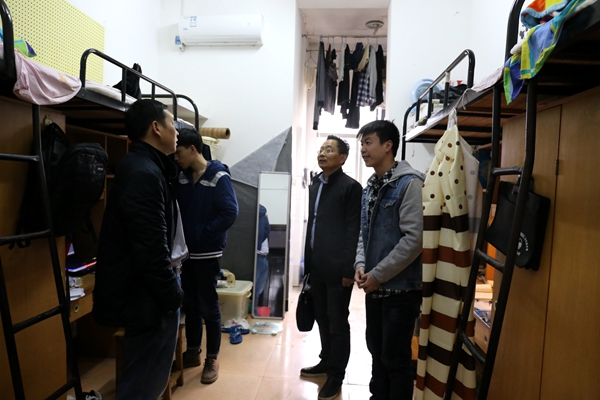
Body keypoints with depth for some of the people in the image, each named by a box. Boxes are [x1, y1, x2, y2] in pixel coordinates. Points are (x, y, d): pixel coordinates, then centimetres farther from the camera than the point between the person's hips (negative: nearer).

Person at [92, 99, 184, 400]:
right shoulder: (144, 174, -23)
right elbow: (151, 248, -25)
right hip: (145, 296, -10)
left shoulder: (143, 167, 11)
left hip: (142, 290, 11)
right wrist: (172, 295, -17)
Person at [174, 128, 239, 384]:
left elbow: (230, 214, -19)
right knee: (190, 304, 16)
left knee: (208, 307, 5)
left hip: (207, 253, -6)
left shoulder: (218, 177, -13)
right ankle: (193, 352, 34)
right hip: (186, 251, 6)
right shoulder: (182, 177, 6)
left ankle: (212, 359, 22)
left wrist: (201, 234, -17)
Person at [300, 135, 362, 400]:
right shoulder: (315, 185, 12)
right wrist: (307, 261, 13)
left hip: (337, 269, -6)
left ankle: (335, 377, 22)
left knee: (338, 324, 7)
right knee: (322, 319, 19)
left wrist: (348, 269, -15)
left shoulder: (350, 187, -9)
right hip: (317, 267, 7)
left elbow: (353, 231, -13)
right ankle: (326, 362, 37)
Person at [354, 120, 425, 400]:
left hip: (401, 288, -7)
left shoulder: (409, 183, -13)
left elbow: (414, 239, -20)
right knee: (377, 350, 20)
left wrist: (378, 275, -17)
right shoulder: (371, 187, 11)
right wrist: (361, 265, -1)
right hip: (375, 287, 8)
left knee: (396, 357, 6)